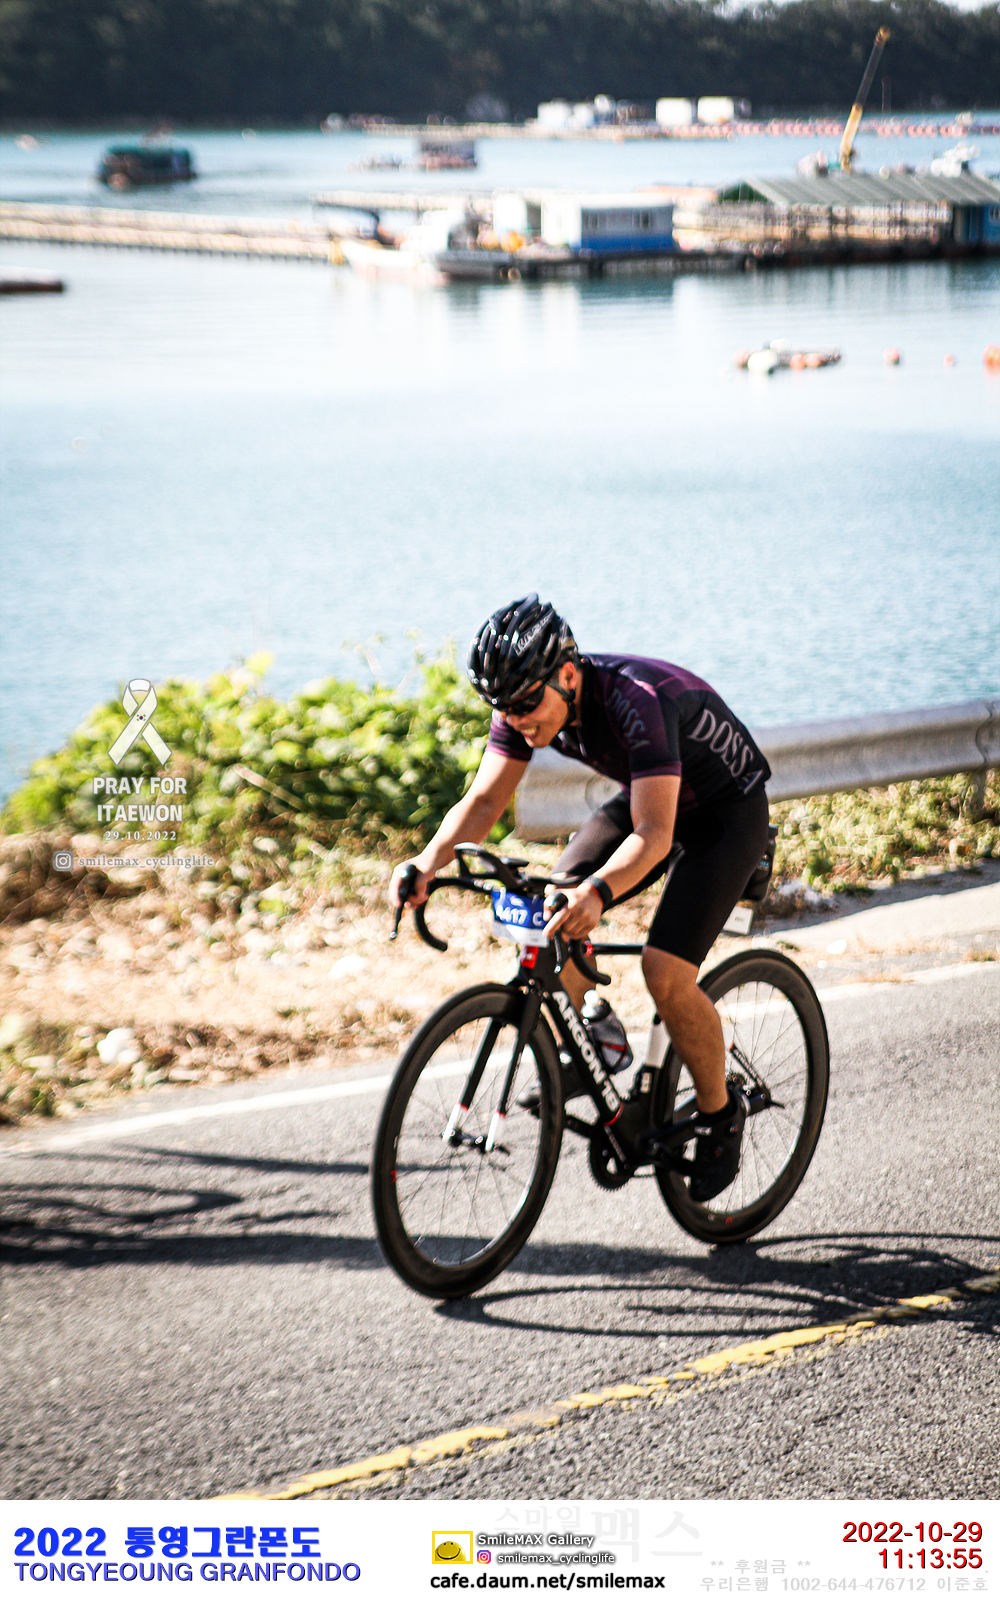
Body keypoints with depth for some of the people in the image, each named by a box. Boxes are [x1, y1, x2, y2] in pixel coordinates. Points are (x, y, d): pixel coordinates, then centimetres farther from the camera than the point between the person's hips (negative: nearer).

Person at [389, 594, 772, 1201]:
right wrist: (430, 862, -34)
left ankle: (721, 1111, 3)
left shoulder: (637, 701, -37)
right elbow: (484, 800, -15)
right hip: (648, 797, 7)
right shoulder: (528, 701, -16)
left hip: (729, 812, -7)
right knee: (552, 908, -14)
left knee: (666, 973, -20)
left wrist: (597, 891, -62)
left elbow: (653, 835, -44)